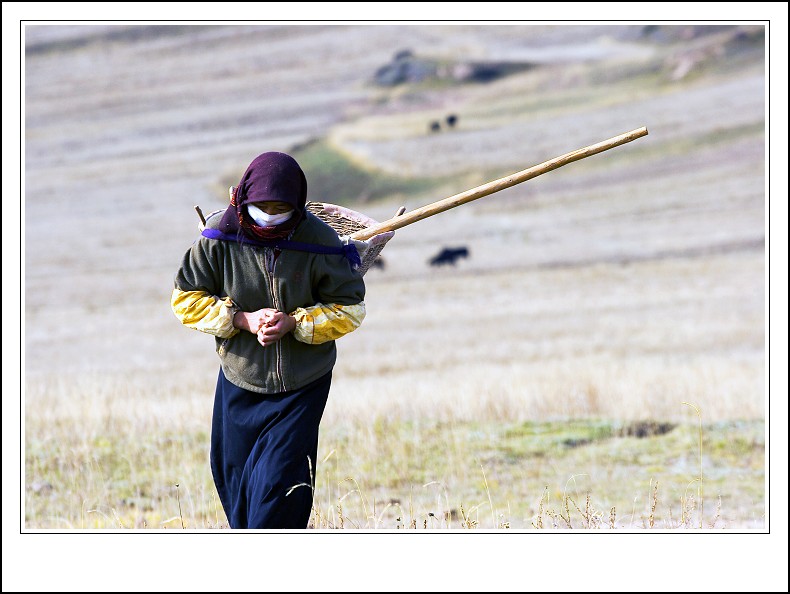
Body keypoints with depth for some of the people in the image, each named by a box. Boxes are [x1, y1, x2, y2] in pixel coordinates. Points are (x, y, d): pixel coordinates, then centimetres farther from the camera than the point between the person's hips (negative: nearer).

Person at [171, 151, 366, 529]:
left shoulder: (319, 241, -14)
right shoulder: (221, 235, -11)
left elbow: (350, 308, -6)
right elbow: (185, 299, -4)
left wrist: (294, 323, -22)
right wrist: (244, 320, -18)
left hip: (302, 388, -2)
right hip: (239, 385, 2)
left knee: (281, 484, -12)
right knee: (233, 480, 12)